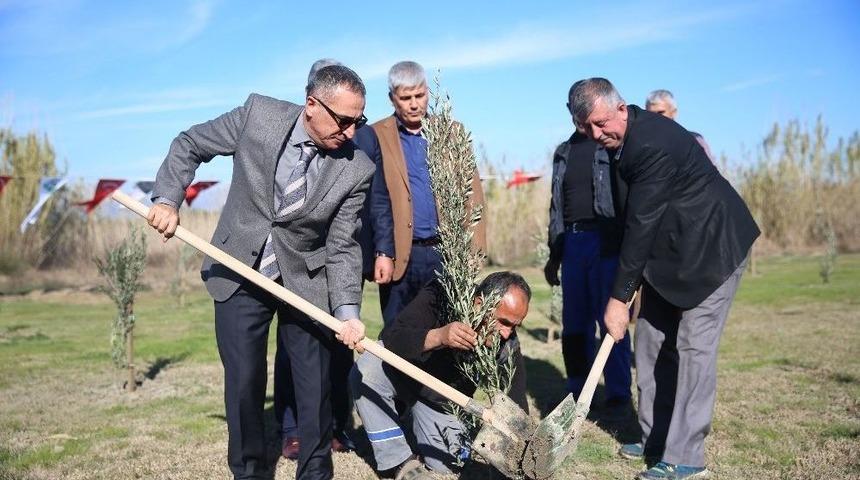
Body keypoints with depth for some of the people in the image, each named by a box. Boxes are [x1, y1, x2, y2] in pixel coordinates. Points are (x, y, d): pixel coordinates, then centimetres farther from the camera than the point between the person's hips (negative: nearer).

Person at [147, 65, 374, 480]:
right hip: (239, 275, 0)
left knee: (316, 385, 3)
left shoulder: (356, 170, -14)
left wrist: (347, 310, -22)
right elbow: (189, 145, 0)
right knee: (243, 383, 6)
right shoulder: (259, 114, -13)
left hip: (304, 281, 0)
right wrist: (167, 199, -13)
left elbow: (341, 246, -10)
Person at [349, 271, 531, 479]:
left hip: (442, 401, 2)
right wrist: (438, 336, -57)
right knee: (367, 370, -34)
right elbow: (391, 340, -41)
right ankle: (402, 462, -18)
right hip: (401, 375, -2)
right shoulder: (439, 298, -31)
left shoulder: (507, 346, -23)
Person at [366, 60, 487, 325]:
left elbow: (472, 193, 6)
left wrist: (474, 247, -3)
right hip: (400, 256, -1)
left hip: (448, 252, 2)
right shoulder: (377, 136, 2)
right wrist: (382, 253, -11)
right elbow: (376, 201, -3)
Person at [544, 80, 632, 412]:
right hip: (572, 242, 5)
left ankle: (619, 394, 5)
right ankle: (577, 391, 16)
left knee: (610, 320, -5)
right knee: (574, 323, 7)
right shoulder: (563, 153, 18)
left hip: (606, 241, -5)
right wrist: (554, 255, 20)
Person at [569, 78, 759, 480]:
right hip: (669, 248, 10)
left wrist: (619, 296, -23)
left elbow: (642, 223, -27)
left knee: (693, 346, -10)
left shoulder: (653, 142, -27)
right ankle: (655, 440, 20)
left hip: (712, 246, -10)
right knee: (651, 338, 10)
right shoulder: (624, 139, 3)